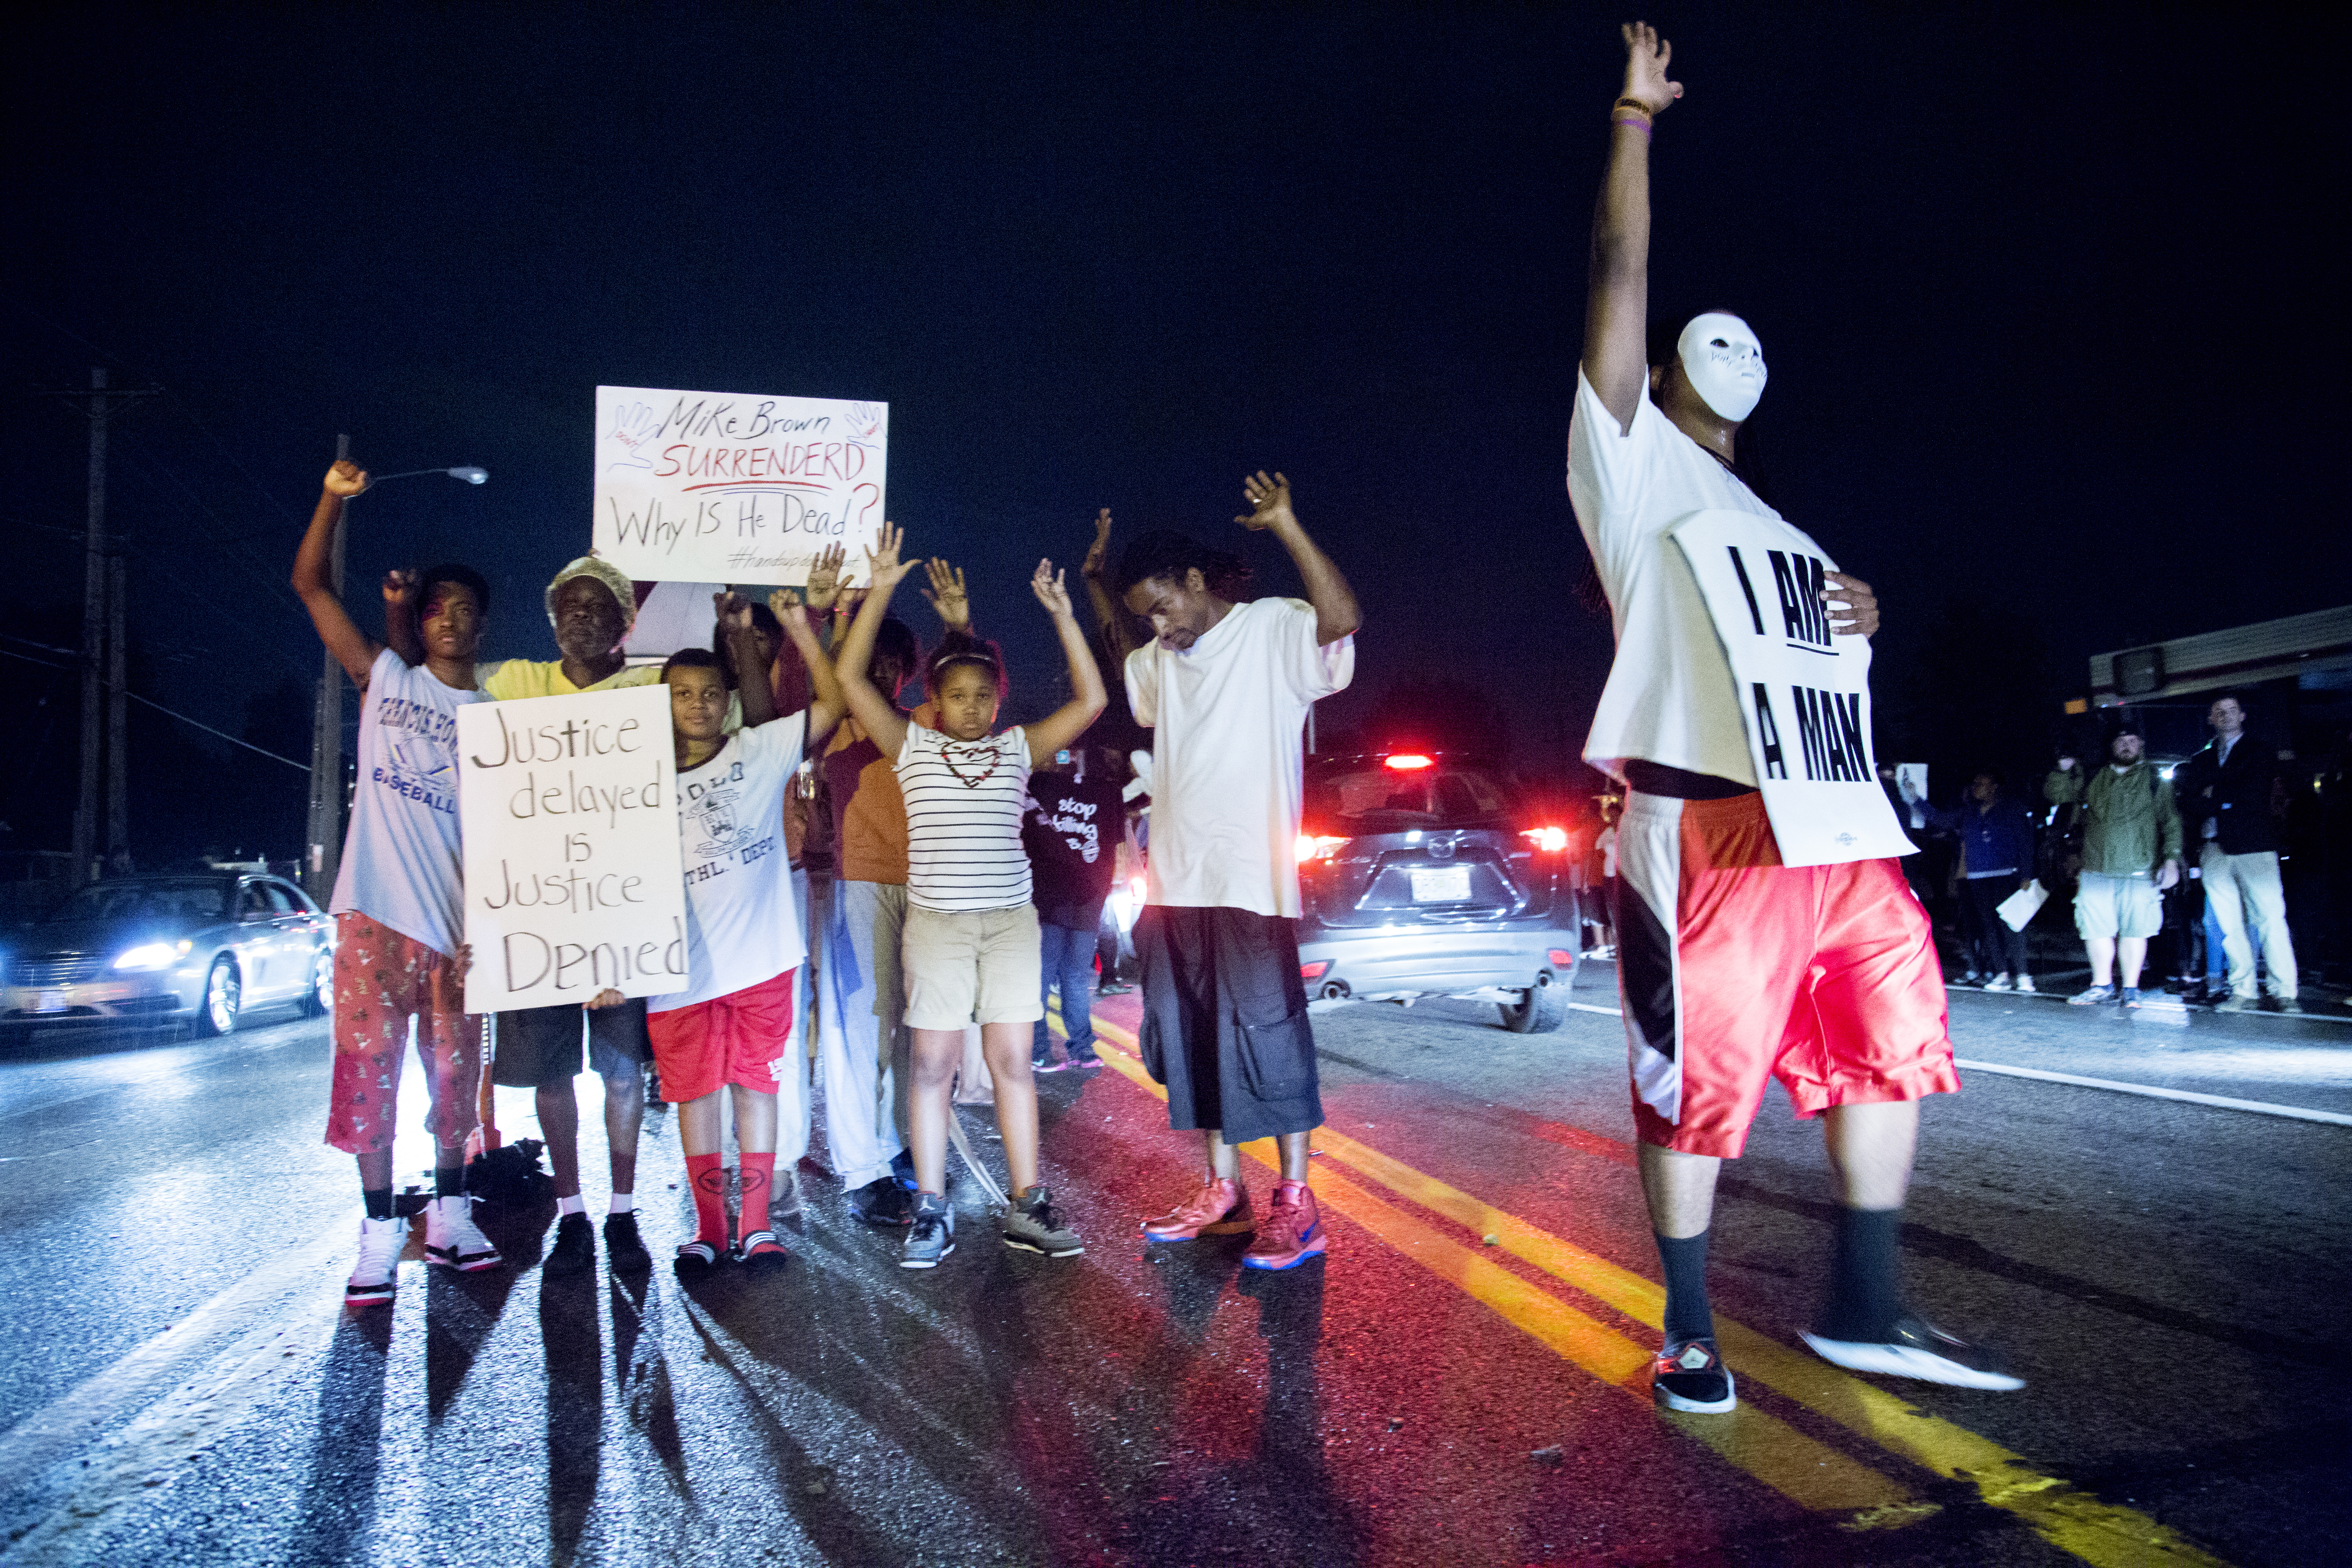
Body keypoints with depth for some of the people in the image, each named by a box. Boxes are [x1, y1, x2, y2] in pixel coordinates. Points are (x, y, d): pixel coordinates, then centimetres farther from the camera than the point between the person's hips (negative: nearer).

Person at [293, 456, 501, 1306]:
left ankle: (449, 1218, 22)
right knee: (369, 1067, -1)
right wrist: (335, 497, -6)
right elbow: (309, 584, 4)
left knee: (455, 1073, 8)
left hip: (456, 918, 1)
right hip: (377, 912, -1)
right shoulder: (383, 678, 7)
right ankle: (379, 1236, 9)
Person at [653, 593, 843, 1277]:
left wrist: (801, 629, -8)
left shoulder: (760, 751, 2)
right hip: (682, 964, 2)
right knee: (694, 1092, 9)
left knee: (755, 1084, 7)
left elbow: (833, 702, -2)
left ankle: (756, 1226, 18)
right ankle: (709, 1229, 21)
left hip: (759, 957, -1)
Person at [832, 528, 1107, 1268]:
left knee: (1012, 1061, 4)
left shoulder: (1017, 748, 8)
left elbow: (1090, 701, 2)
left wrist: (1062, 615, -3)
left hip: (1010, 919, 1)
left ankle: (1027, 1206, 11)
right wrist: (879, 592, -10)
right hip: (935, 921, -1)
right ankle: (931, 1211, 11)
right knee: (932, 1063, 2)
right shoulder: (912, 747, 4)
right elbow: (851, 679, -5)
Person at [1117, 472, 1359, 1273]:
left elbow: (1343, 619, -23)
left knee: (1265, 1032, -4)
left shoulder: (1274, 631, -4)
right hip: (1176, 882, 8)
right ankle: (1222, 1191, 23)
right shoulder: (1161, 660, 16)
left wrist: (1286, 523, -23)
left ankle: (1296, 1205, 6)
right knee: (1189, 1038, 11)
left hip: (1250, 880, -8)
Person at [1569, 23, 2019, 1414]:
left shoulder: (1764, 520, 28)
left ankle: (1866, 1309, 21)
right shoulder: (1634, 458, 8)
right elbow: (1622, 275, 2)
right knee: (1695, 1085, -3)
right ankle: (1691, 1335, 14)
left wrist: (1857, 618, 7)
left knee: (1891, 1042, 7)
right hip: (1705, 826, -7)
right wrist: (1637, 117, 7)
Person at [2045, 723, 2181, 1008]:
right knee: (2097, 929, 3)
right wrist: (2064, 770, -2)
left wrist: (2171, 858, -6)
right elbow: (2053, 794, 16)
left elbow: (2170, 821, 4)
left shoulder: (2155, 779, 8)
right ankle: (2102, 985, 14)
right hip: (2096, 871, 2)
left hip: (2140, 872, -2)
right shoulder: (2093, 779, 14)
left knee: (2134, 931, -1)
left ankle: (2131, 989, 9)